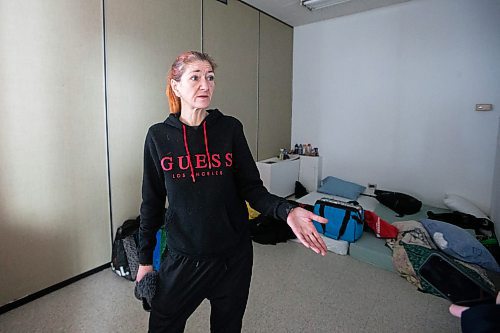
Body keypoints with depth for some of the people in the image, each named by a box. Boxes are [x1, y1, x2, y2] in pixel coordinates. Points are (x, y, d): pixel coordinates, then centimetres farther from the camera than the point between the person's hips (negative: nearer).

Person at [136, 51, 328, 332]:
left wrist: (286, 210, -24)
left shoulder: (230, 128, -5)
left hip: (233, 257, 1)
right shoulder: (159, 136, -4)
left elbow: (252, 188, -5)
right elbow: (152, 202, 2)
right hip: (182, 258, 0)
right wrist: (145, 257, 7)